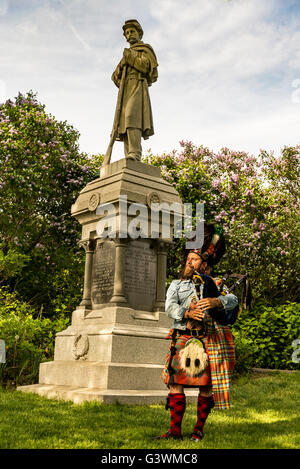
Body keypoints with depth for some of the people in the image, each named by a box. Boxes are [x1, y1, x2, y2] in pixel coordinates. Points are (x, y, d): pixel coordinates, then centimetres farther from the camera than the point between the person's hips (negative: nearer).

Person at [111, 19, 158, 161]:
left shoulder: (145, 49, 15)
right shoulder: (127, 54, 33)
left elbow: (146, 67, -6)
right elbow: (115, 77, 23)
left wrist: (130, 57, -1)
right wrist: (121, 65, 4)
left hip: (138, 87, -7)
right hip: (125, 91, 7)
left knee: (132, 117, -29)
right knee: (125, 126, -9)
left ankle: (135, 154, -41)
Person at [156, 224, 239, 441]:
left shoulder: (214, 284, 14)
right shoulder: (176, 285, 19)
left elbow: (232, 301, -4)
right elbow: (170, 307, 0)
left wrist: (214, 301, -25)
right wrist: (187, 313, -20)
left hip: (208, 340, -1)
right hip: (183, 339, 2)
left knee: (206, 386, 2)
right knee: (175, 383, -3)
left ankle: (199, 429, 16)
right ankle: (175, 430, 8)